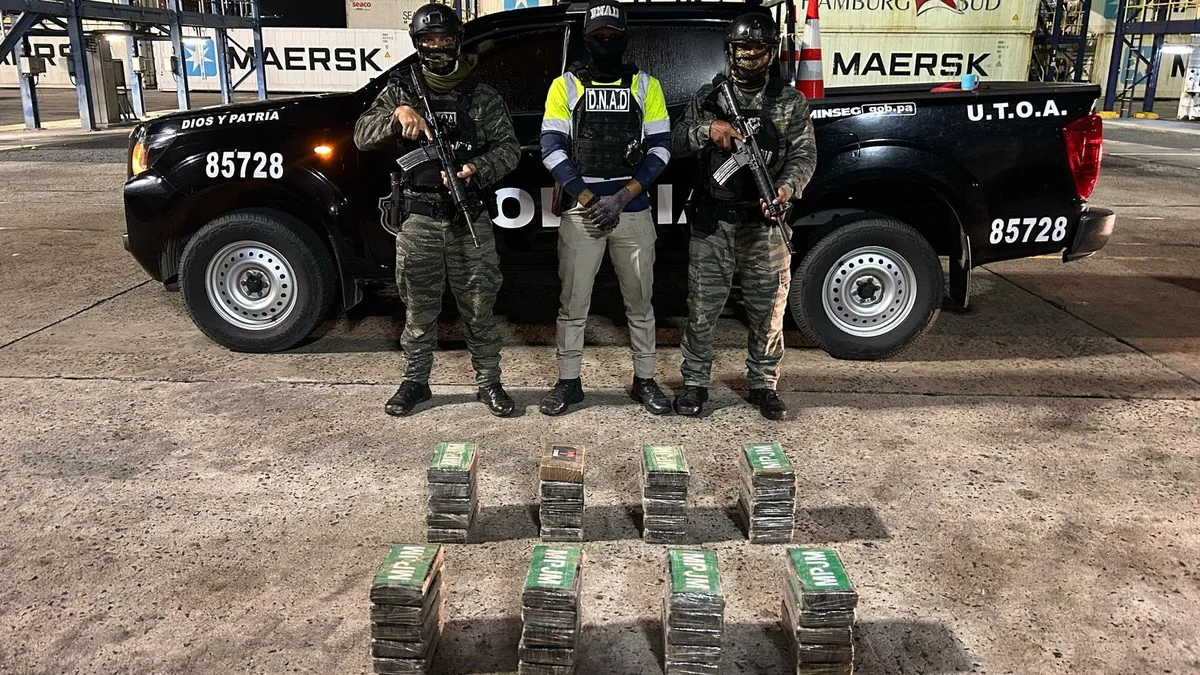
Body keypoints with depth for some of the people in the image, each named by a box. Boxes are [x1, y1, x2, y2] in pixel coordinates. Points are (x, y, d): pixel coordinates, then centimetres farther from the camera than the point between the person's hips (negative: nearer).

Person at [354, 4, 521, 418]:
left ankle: (489, 383, 18)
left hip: (470, 219, -1)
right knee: (419, 309, 9)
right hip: (419, 219, 1)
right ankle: (415, 382, 23)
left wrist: (477, 171, -17)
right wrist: (397, 116, -19)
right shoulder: (400, 92, 8)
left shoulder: (483, 98, 6)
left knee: (478, 307, 6)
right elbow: (362, 136, 0)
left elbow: (509, 148, 1)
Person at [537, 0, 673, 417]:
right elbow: (552, 149, -2)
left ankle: (644, 380, 19)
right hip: (579, 211, 0)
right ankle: (568, 381, 16)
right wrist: (588, 200, -11)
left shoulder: (646, 86, 8)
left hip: (633, 210, 1)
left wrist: (621, 198, -10)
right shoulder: (566, 85, 6)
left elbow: (659, 149, 2)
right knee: (573, 302, 4)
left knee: (639, 301, 8)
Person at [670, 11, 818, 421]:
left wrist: (787, 187, -20)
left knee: (768, 309, 6)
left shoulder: (790, 103, 7)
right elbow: (677, 145, 4)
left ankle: (763, 384, 22)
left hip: (765, 224, 0)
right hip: (712, 222, 0)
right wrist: (707, 129, -17)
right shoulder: (708, 97, 8)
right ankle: (695, 382, 18)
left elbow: (805, 155, 1)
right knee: (702, 308, 3)